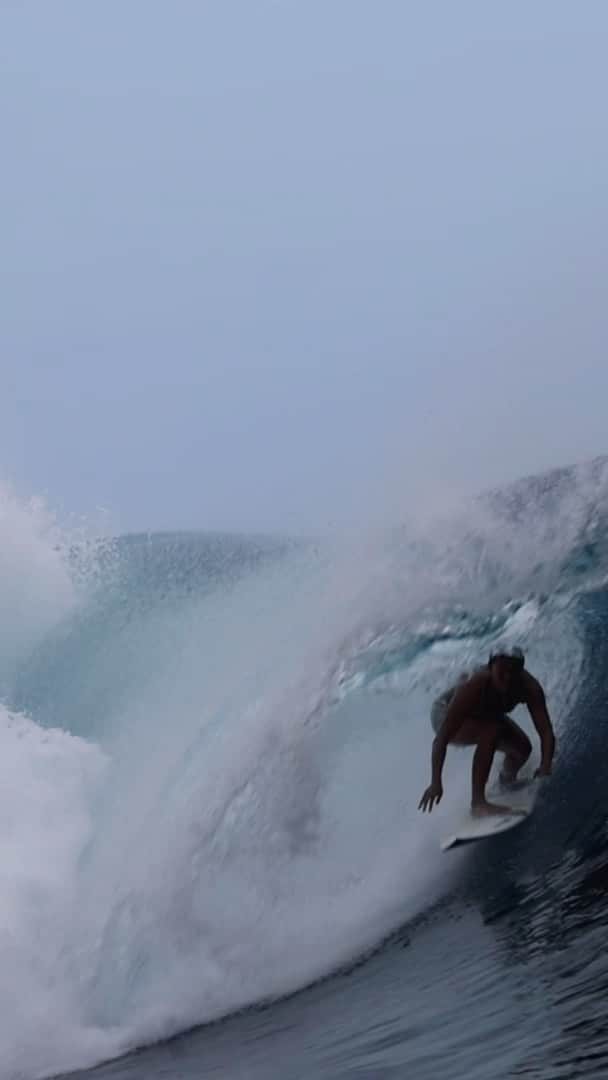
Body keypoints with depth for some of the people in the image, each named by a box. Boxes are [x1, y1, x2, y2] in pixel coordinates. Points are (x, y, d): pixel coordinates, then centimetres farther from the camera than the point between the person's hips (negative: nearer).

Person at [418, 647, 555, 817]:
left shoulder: (529, 687, -29)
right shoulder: (474, 685, -41)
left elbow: (546, 731, -32)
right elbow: (441, 738, -43)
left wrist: (545, 767, -50)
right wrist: (436, 782, -51)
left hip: (483, 714, 6)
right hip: (445, 714, -6)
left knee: (523, 748, -8)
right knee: (491, 730, -32)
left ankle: (507, 782, 29)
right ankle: (478, 801, -30)